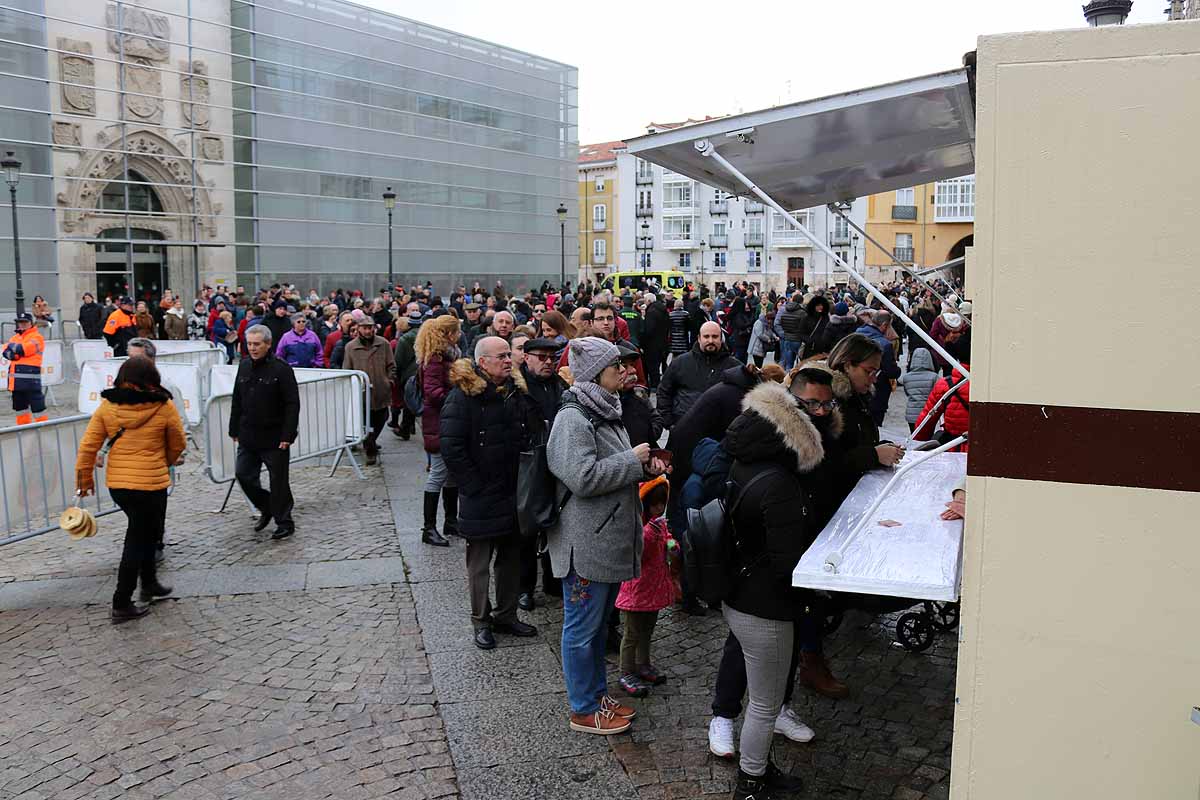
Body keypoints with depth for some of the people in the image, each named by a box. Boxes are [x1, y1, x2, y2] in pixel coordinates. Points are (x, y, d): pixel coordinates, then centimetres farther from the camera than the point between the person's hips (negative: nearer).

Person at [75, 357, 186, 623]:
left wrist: (84, 478, 13)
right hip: (150, 483, -5)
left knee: (144, 532, 24)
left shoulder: (107, 406, -1)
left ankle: (149, 584, 36)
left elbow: (88, 446, 1)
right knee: (137, 541, 5)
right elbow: (178, 444, 3)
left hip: (116, 483, 5)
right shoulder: (164, 407, -9)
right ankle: (121, 605, 8)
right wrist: (165, 463, 22)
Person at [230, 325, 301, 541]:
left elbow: (292, 405, -14)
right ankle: (266, 508, 29)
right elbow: (237, 402, 16)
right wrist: (234, 430, 13)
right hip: (248, 437, 6)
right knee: (243, 474, 7)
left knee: (278, 481, 2)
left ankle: (284, 523, 15)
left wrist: (287, 435, -18)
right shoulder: (244, 367, 8)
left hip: (274, 438, -6)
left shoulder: (281, 369, -12)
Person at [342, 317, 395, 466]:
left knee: (380, 420, 17)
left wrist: (390, 381, -2)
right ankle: (370, 452, 12)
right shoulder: (350, 347, 0)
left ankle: (371, 443, 42)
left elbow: (391, 366, 7)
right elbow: (346, 371, 5)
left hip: (381, 392, 2)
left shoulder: (383, 344, 2)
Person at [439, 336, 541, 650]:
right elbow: (452, 449, -16)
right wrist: (475, 487, -15)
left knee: (512, 557, 16)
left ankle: (506, 615, 31)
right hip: (480, 498, -6)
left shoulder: (516, 392, 5)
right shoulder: (462, 396, -13)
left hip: (513, 493, 6)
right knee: (479, 563, 7)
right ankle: (481, 622, 21)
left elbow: (533, 435, 13)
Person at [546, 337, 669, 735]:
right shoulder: (573, 419, -19)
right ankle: (584, 710, 18)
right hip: (586, 545, -10)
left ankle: (597, 694, 36)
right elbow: (583, 477, -28)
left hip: (609, 538, 10)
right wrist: (632, 460, -18)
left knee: (599, 623, 21)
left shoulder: (606, 411, 13)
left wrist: (645, 466, 6)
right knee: (583, 628, 5)